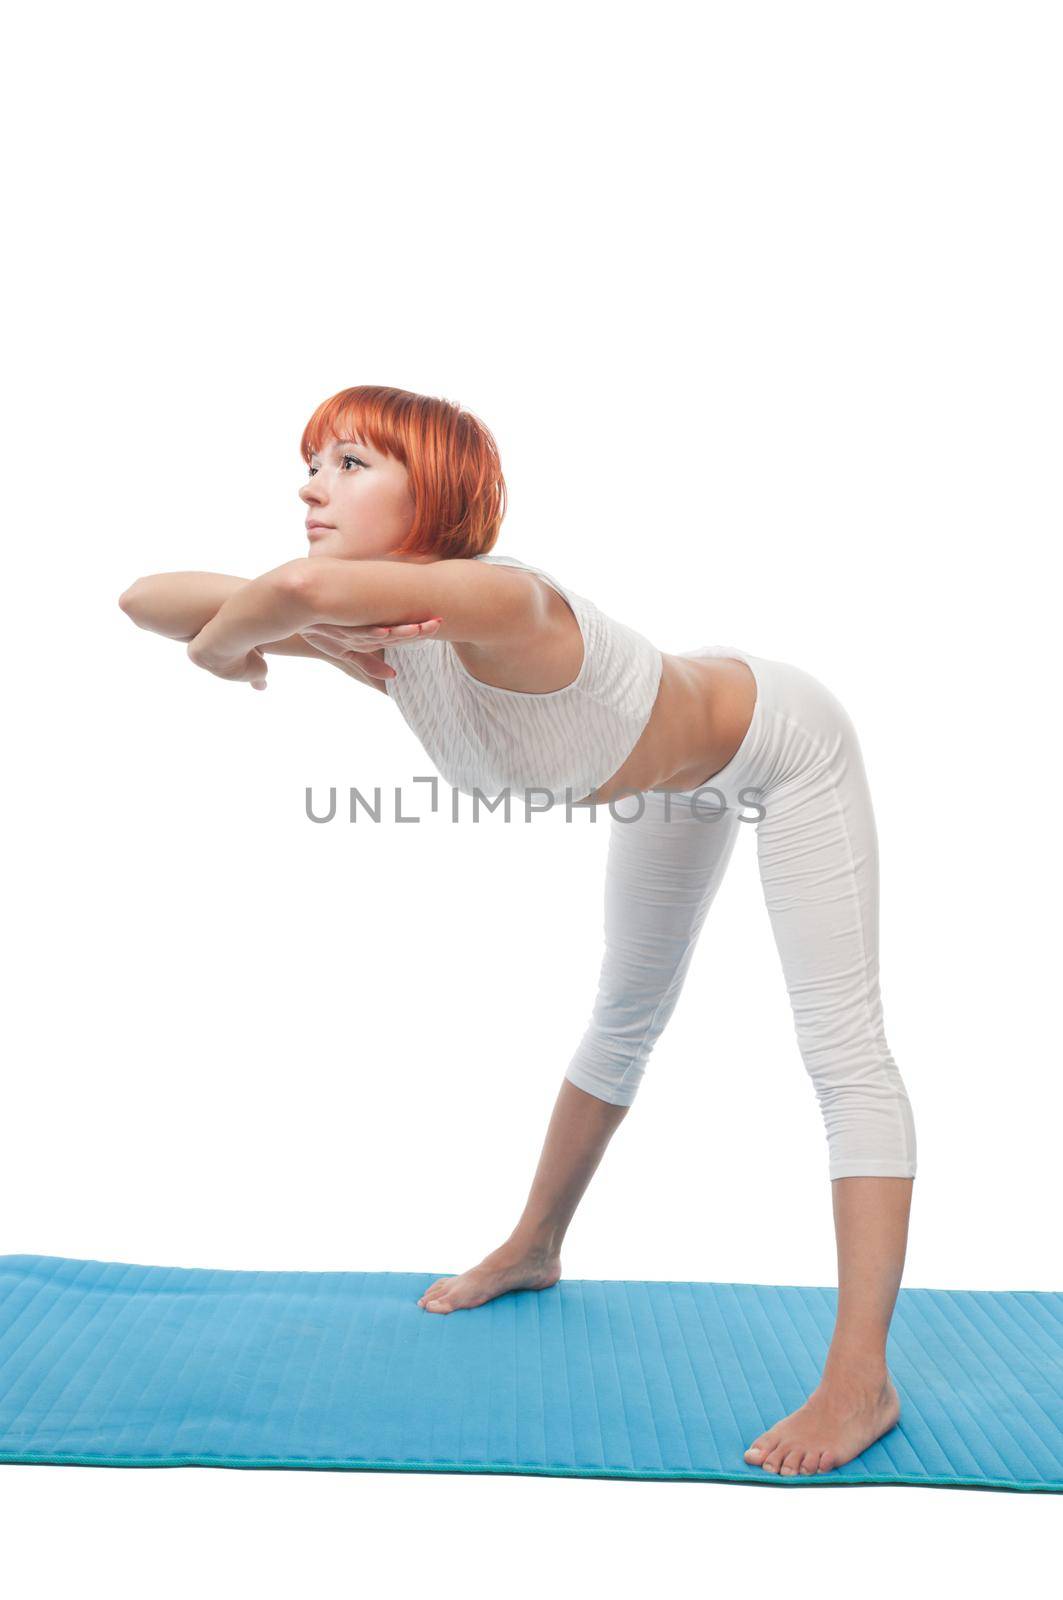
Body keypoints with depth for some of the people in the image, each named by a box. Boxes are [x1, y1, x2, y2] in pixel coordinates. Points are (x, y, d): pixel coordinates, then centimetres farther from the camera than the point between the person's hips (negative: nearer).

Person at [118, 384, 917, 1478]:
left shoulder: (497, 606, -45)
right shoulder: (381, 629, -23)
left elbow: (305, 582, -65)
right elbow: (142, 597, -20)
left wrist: (222, 643, -42)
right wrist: (309, 639, -37)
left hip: (781, 743, -7)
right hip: (675, 780, 8)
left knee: (841, 1046, -12)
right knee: (624, 1020, 22)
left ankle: (860, 1383, -8)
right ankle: (534, 1252, 40)